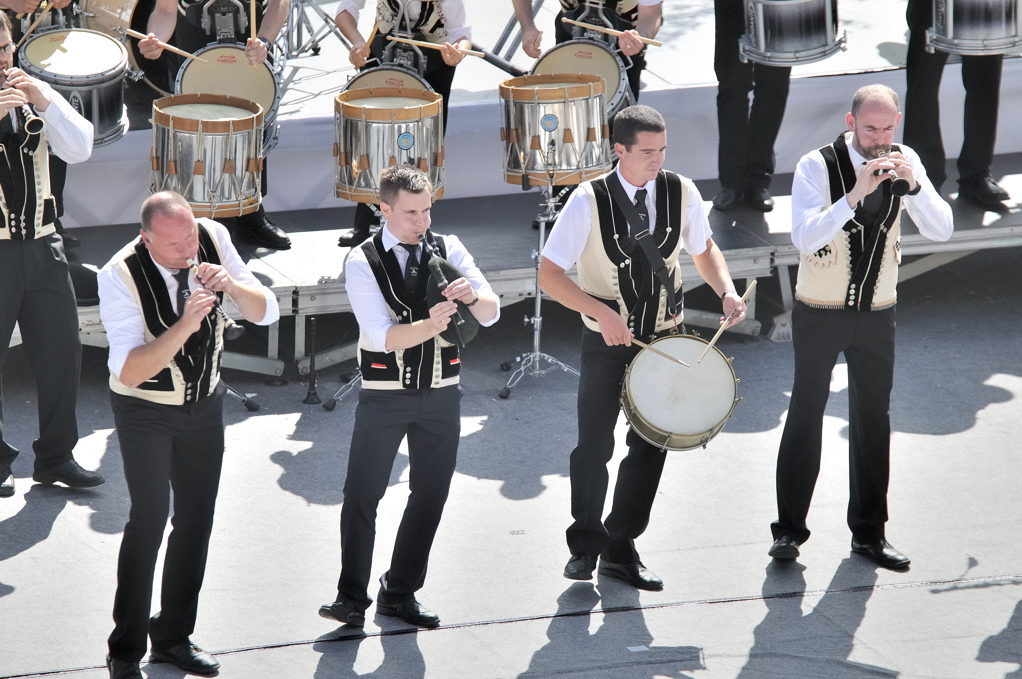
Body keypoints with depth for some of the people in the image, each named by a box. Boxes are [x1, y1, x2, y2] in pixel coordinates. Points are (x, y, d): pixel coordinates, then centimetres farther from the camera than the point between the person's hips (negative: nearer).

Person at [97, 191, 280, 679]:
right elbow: (129, 370, -32)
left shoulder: (213, 238, -15)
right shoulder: (120, 275, -28)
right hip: (145, 410, -5)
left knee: (196, 518, 10)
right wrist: (184, 326, -44)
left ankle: (172, 637, 26)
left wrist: (231, 285, -30)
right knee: (149, 517, -13)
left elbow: (267, 312, -9)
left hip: (205, 402, 5)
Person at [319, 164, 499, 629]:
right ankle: (351, 598, 5)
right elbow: (382, 335, -18)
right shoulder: (362, 262, -8)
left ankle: (399, 594, 22)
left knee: (430, 494, 9)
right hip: (384, 395, -3)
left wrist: (470, 295, -30)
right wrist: (430, 325, -35)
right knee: (361, 494, -5)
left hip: (441, 395, 3)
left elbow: (491, 313, -7)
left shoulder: (447, 250, 2)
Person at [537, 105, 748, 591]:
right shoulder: (589, 200, -17)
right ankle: (585, 545, 26)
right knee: (594, 446, 3)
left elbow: (703, 248, 10)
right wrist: (601, 312, -24)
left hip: (664, 338, 3)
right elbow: (549, 273, -14)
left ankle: (621, 549, 23)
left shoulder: (681, 193, -7)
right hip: (607, 343, -3)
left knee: (650, 446, 7)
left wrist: (726, 290, -9)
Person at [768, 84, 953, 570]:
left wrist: (913, 184, -29)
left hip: (877, 313, 3)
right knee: (806, 416, 3)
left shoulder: (905, 162, -4)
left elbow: (941, 230, -12)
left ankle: (869, 533, 18)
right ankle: (789, 528, 11)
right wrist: (855, 194, -38)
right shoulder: (817, 166, -16)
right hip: (819, 312, -3)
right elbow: (805, 237, -29)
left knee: (873, 420, 9)